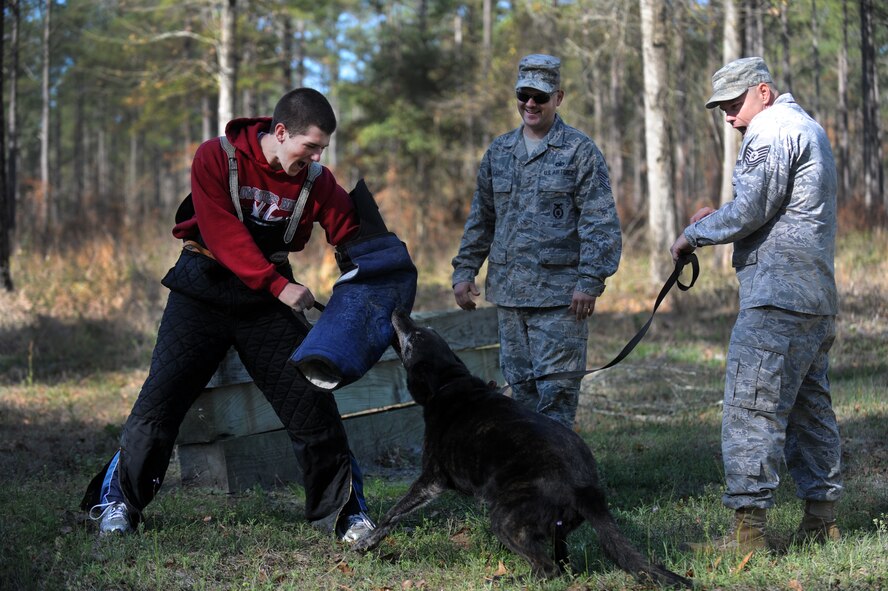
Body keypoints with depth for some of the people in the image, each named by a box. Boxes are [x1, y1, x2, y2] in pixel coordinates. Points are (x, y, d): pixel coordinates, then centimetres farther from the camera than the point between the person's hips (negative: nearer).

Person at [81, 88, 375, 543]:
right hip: (204, 290, -2)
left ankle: (344, 508, 7)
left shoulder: (317, 182, -6)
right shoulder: (215, 159, -15)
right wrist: (278, 285, -27)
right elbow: (223, 235, -21)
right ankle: (118, 500, 10)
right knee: (162, 396, -4)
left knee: (310, 398, -4)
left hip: (269, 295, 2)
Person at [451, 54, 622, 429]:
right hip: (508, 292, 6)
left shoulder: (579, 151, -2)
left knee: (556, 391, -7)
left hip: (559, 295, -6)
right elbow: (480, 218, 22)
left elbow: (600, 222, -7)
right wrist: (464, 270, 14)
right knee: (520, 386, 10)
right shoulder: (499, 151, 15)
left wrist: (590, 281, -15)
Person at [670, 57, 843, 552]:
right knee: (810, 406, 15)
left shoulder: (771, 130, -9)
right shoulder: (809, 128, 24)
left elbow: (750, 211, -17)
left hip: (777, 298, -11)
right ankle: (823, 520, 20)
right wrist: (720, 219, 17)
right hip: (819, 301, 11)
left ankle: (749, 528, -13)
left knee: (751, 409, -11)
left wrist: (694, 234, -2)